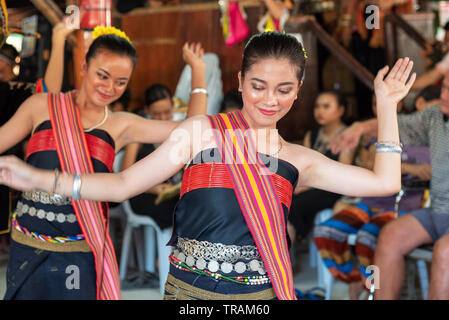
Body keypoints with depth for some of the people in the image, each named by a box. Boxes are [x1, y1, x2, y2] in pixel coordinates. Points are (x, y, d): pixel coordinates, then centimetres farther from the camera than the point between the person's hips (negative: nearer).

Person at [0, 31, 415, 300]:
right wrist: (38, 178, -8)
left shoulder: (297, 160, 9)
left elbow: (384, 182, 7)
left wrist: (387, 105, 6)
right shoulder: (202, 132, 1)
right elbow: (124, 184, 0)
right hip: (187, 290, -2)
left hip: (259, 294, 2)